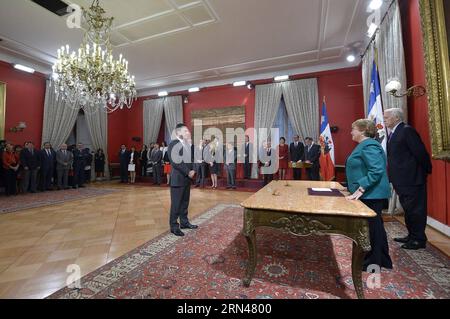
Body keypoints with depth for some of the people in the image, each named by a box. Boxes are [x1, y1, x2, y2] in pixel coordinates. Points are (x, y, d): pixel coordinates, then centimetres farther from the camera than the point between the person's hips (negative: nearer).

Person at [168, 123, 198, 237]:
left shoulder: (187, 144, 13)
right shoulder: (173, 144, -12)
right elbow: (175, 162, -20)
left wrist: (192, 171, -3)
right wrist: (188, 172, -17)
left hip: (187, 178, 8)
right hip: (178, 179, -7)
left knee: (185, 202, 16)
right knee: (176, 204, 2)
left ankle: (184, 222, 29)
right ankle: (174, 226, 15)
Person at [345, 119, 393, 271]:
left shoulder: (369, 146, -17)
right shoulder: (365, 145, 15)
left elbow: (376, 171, -26)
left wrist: (360, 189, -27)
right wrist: (356, 188, 19)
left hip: (371, 195, -10)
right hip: (369, 194, 10)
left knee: (372, 228, 2)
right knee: (375, 227, 19)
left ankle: (372, 263, 17)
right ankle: (383, 260, 33)